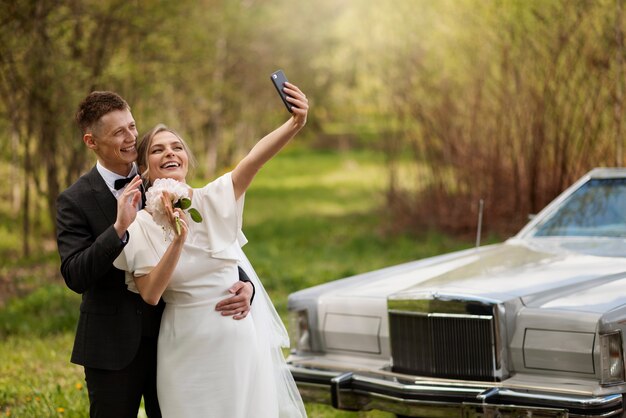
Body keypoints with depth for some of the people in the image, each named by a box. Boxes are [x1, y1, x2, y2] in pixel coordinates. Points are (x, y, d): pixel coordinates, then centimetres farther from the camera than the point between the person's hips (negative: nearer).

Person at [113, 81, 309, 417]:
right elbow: (150, 294, -12)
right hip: (190, 344, -1)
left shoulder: (213, 200, -4)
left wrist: (295, 123, -39)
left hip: (243, 335, 1)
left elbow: (255, 158, -22)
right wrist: (178, 240, -24)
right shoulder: (140, 225, -4)